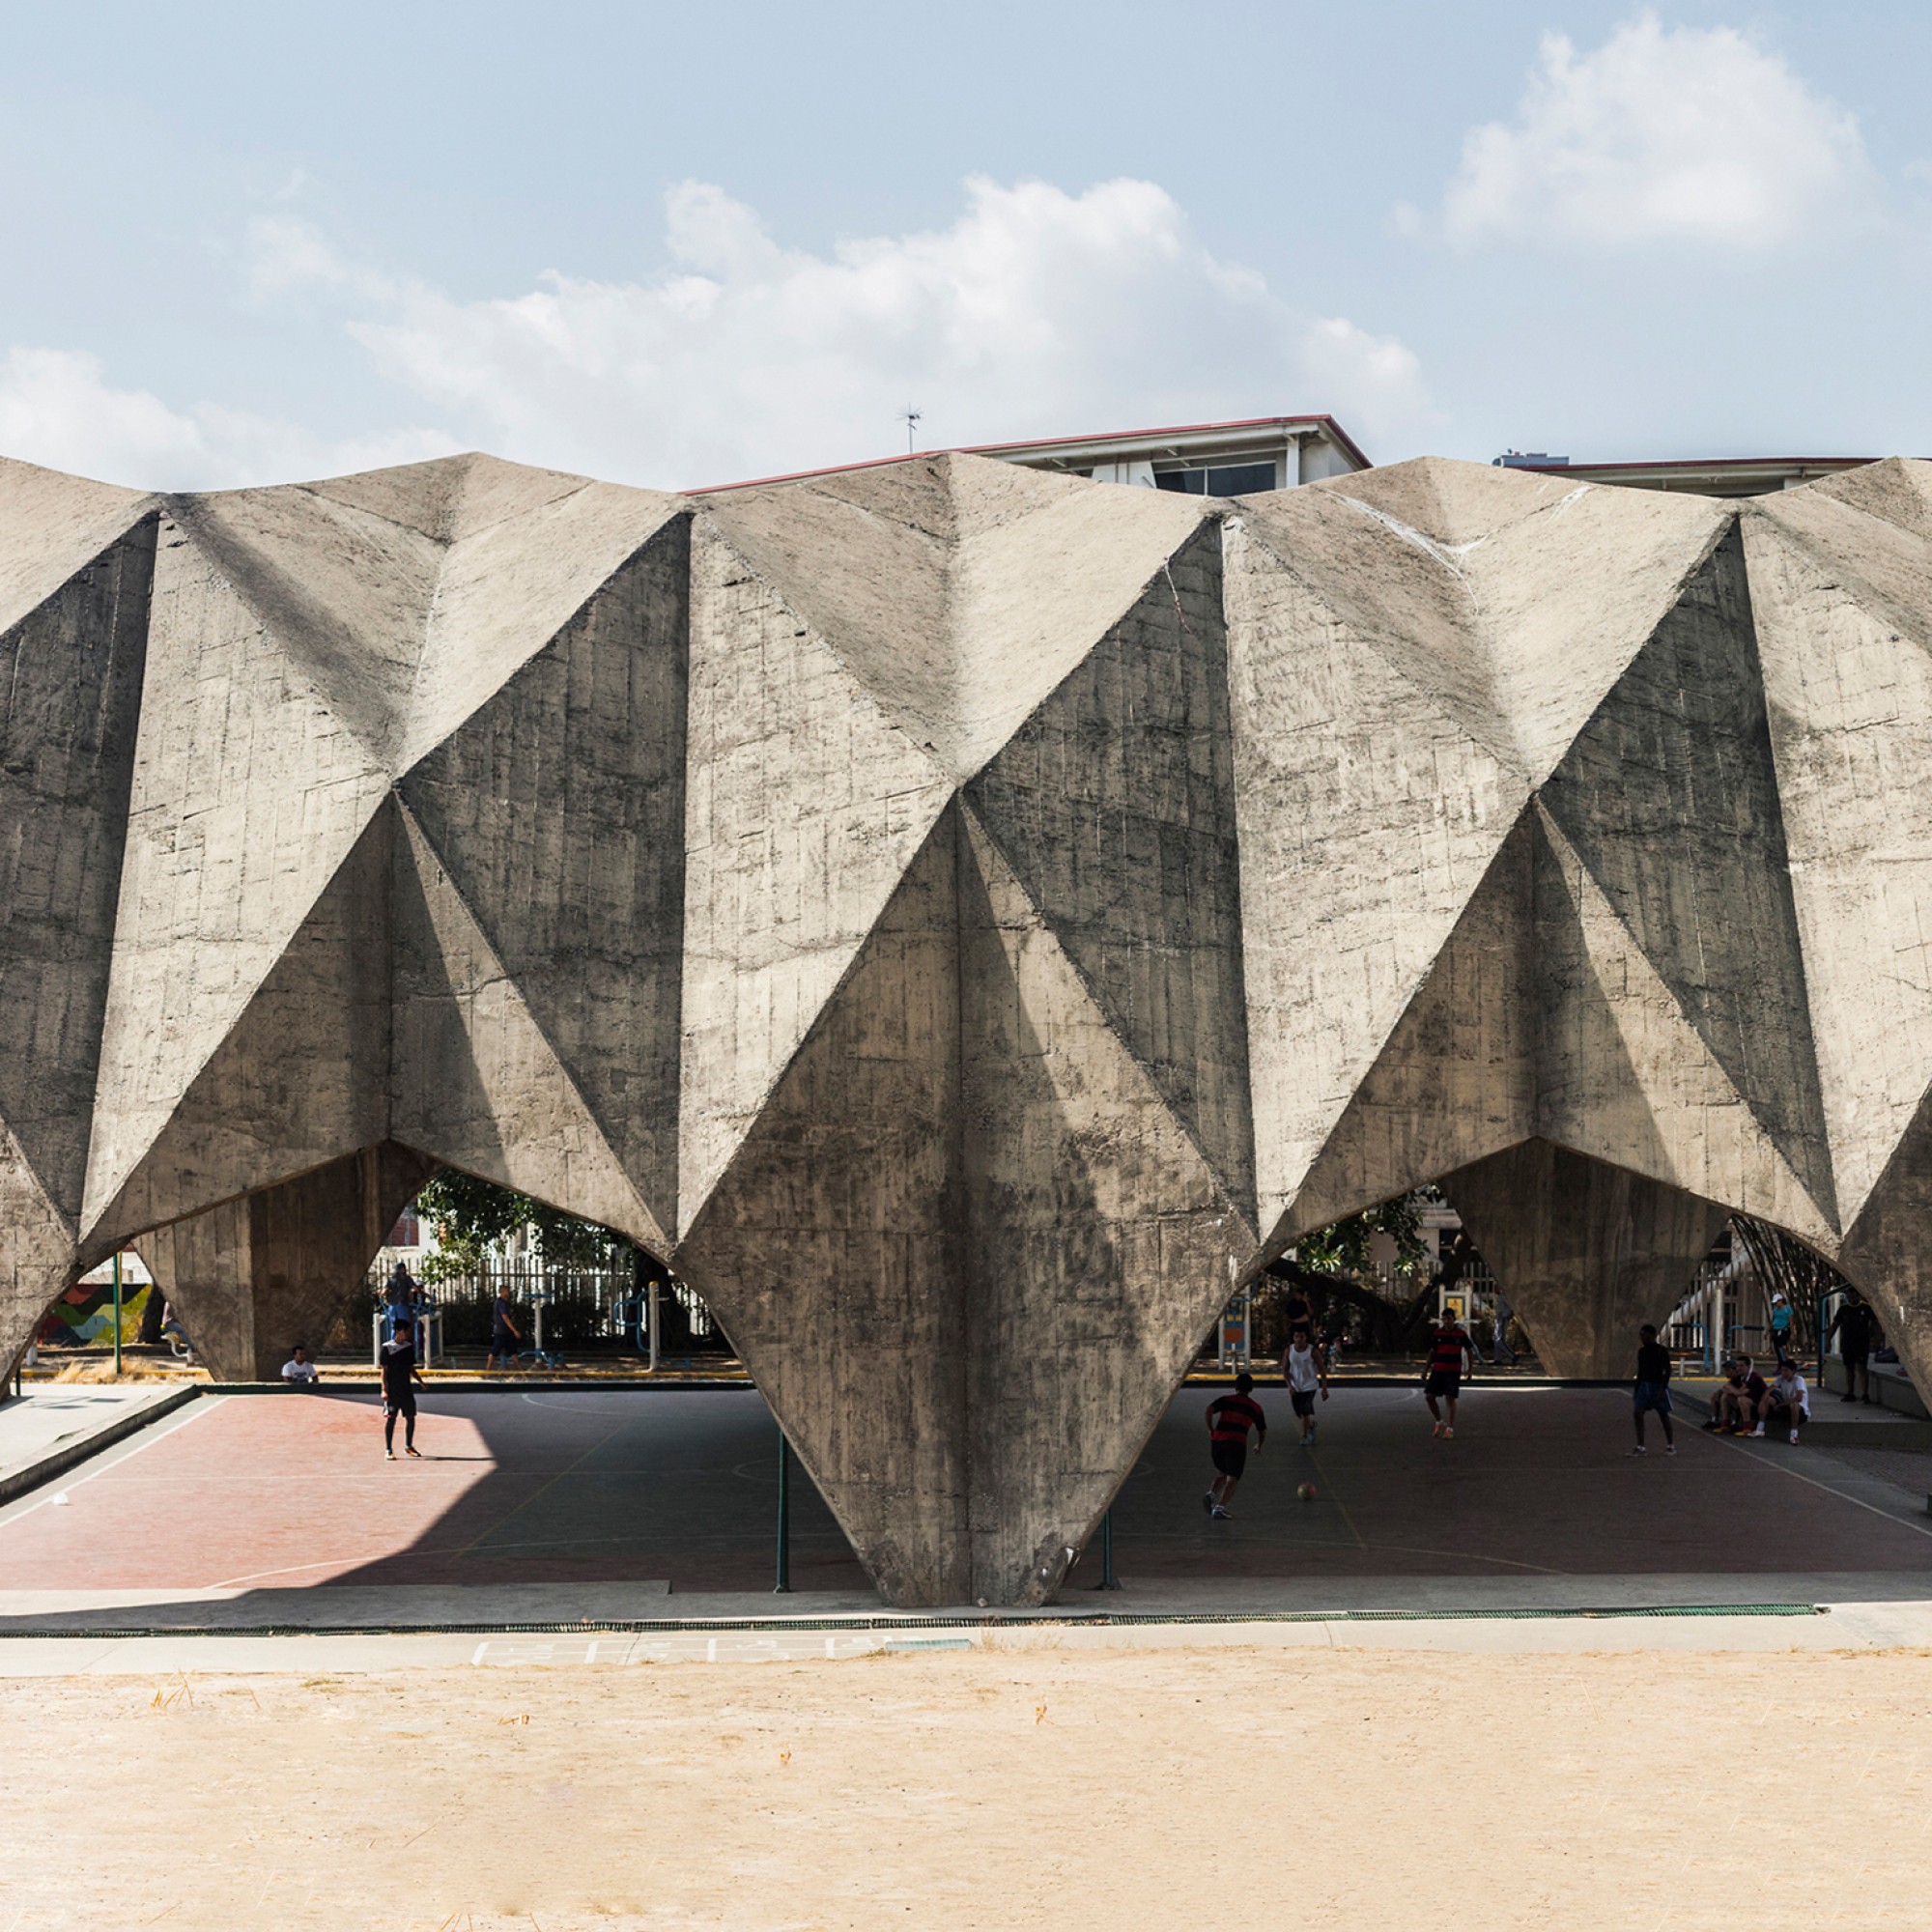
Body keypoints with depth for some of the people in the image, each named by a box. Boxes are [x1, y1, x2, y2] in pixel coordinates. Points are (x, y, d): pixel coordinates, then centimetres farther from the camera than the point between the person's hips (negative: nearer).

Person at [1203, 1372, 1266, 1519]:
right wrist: (1258, 1446, 41)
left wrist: (1210, 1430, 4)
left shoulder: (1225, 1400, 15)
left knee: (1222, 1473, 23)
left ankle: (1211, 1493, -2)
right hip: (1237, 1444, -2)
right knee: (1231, 1480, -3)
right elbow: (1263, 1432, 22)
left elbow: (1209, 1409, -4)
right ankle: (1220, 1506, -23)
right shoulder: (1255, 1407, 17)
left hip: (1217, 1441, 2)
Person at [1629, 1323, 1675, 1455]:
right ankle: (1640, 1447, -7)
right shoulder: (1642, 1351, 9)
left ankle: (1670, 1446, 19)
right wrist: (1636, 1389, 14)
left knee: (1663, 1416, 5)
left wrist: (1663, 1388, -20)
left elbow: (1667, 1370, -12)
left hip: (1658, 1386, -5)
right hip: (1644, 1385, 5)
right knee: (1638, 1413, -9)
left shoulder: (1661, 1351, -9)